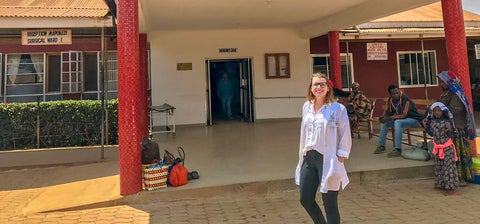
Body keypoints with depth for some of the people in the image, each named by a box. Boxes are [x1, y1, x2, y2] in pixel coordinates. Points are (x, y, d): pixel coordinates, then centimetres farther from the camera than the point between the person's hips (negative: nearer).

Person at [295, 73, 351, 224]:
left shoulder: (338, 109, -8)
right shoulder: (306, 107, 8)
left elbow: (345, 136, -7)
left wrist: (340, 160, -10)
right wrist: (303, 155, 12)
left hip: (328, 160, -6)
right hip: (309, 159, 6)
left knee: (329, 203, 2)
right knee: (305, 199, 12)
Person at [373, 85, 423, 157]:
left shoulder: (405, 100, -25)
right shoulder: (390, 100, -3)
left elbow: (403, 115, -30)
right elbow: (388, 112, 7)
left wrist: (390, 118, -29)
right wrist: (383, 117, -15)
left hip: (414, 119, -8)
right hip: (401, 119, 8)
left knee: (398, 122, -34)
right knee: (385, 122, 0)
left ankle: (398, 150, -34)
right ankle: (381, 146, 6)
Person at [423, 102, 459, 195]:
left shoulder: (447, 121, -15)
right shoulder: (432, 121, 1)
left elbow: (451, 136, -14)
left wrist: (450, 130, -33)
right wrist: (425, 126, 3)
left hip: (447, 147, -6)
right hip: (438, 147, 6)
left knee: (449, 166, -2)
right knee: (439, 166, 15)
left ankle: (452, 187, 6)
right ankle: (442, 184, 29)